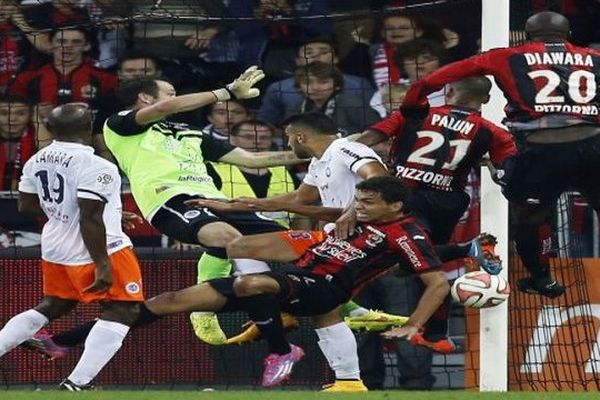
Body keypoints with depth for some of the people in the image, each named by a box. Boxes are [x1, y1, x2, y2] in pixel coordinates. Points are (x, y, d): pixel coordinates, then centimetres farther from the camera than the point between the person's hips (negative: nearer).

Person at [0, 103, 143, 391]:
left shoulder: (37, 161, 3)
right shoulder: (94, 167, -20)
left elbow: (25, 205, 15)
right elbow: (90, 220, -24)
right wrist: (102, 265, -19)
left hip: (55, 246, 8)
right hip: (98, 249, -8)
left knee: (53, 306, 24)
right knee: (122, 311, -2)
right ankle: (76, 384, -11)